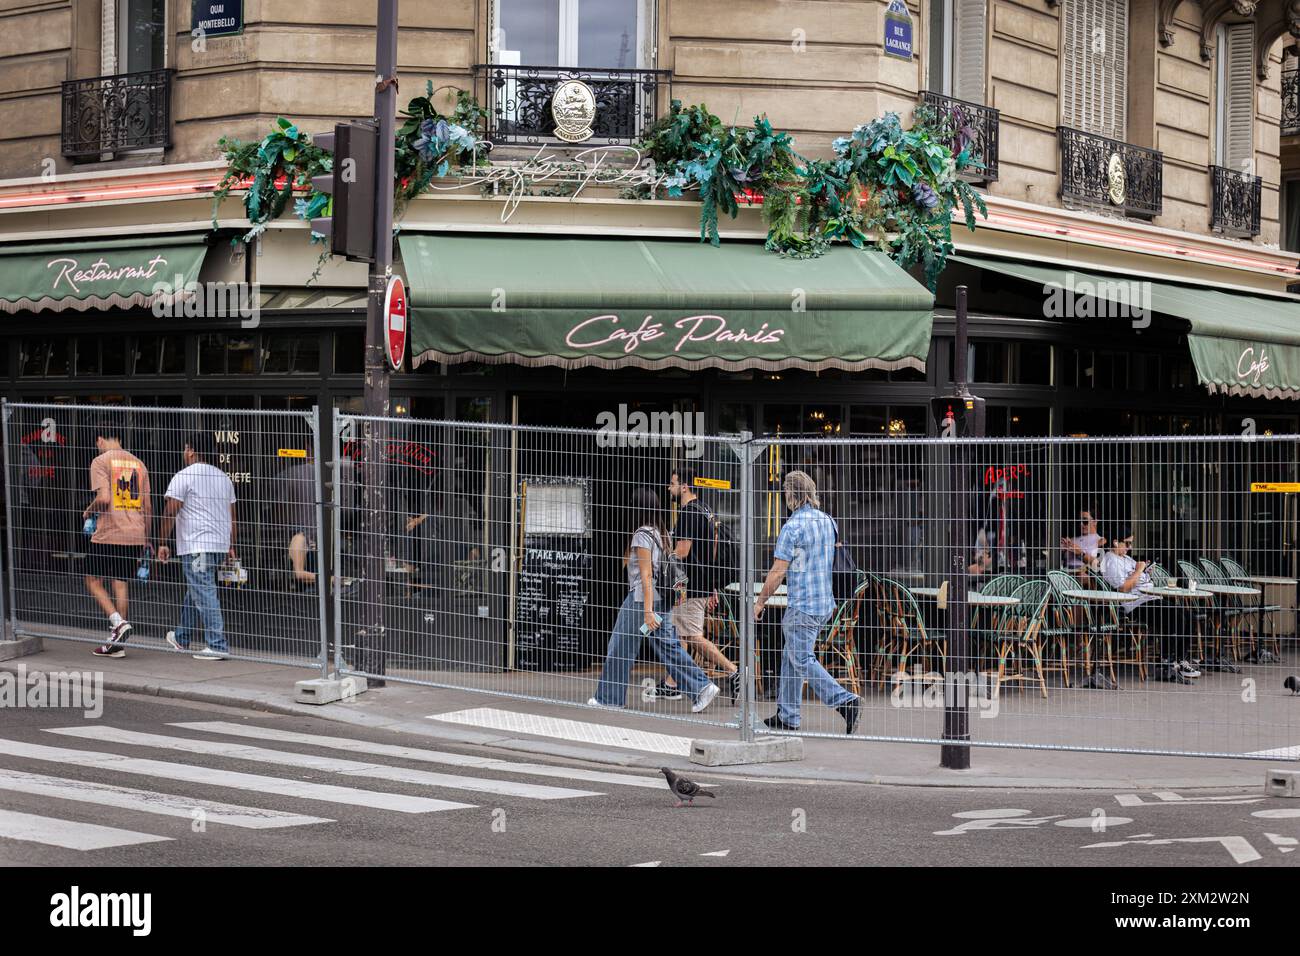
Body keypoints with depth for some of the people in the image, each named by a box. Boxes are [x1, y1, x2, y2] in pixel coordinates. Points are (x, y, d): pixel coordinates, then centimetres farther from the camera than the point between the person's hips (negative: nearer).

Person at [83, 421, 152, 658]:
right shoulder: (138, 464, 13)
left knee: (93, 580, 8)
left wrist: (89, 511, 3)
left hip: (108, 535, -5)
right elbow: (147, 507, 13)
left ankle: (118, 623, -11)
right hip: (135, 536, 5)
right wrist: (146, 539, 21)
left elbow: (103, 498, -17)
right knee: (121, 585, 8)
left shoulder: (101, 461, -5)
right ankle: (117, 643, 8)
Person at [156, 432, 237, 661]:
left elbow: (170, 512, -10)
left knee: (204, 595, -9)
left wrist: (163, 542, -4)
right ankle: (182, 639, 34)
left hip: (196, 546, -8)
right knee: (193, 592, 21)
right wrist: (231, 547, 21)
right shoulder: (223, 477, 15)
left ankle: (218, 646, -15)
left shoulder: (184, 477, -7)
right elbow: (232, 515, 17)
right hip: (220, 545, 8)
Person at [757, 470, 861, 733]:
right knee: (791, 657, 16)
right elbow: (833, 561, 17)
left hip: (801, 606, -9)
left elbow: (778, 572, -14)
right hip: (825, 603, 9)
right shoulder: (827, 521, 9)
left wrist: (760, 602, -3)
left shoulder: (792, 527, -16)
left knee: (803, 661, -5)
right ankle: (787, 716, 19)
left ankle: (845, 701, -17)